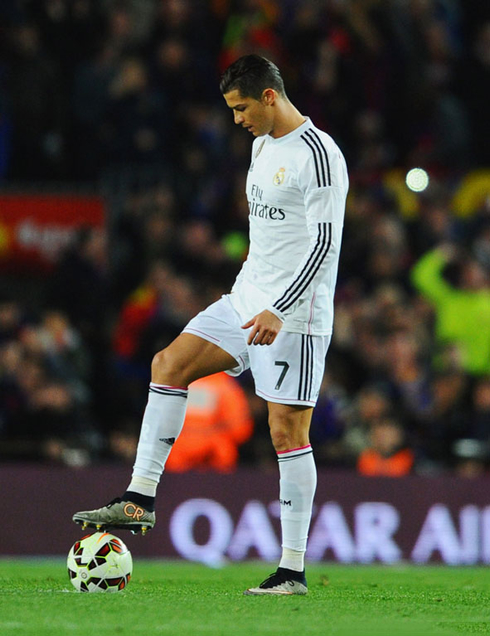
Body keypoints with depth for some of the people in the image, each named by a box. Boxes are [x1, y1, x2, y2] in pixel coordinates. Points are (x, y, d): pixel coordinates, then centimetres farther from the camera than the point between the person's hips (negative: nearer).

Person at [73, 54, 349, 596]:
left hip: (293, 313, -9)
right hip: (248, 299, 9)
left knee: (287, 431, -8)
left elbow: (325, 243, -21)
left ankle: (293, 571, -3)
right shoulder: (263, 144, 14)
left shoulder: (317, 154, -16)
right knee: (168, 364, -1)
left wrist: (278, 310, -28)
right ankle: (140, 499, -1)